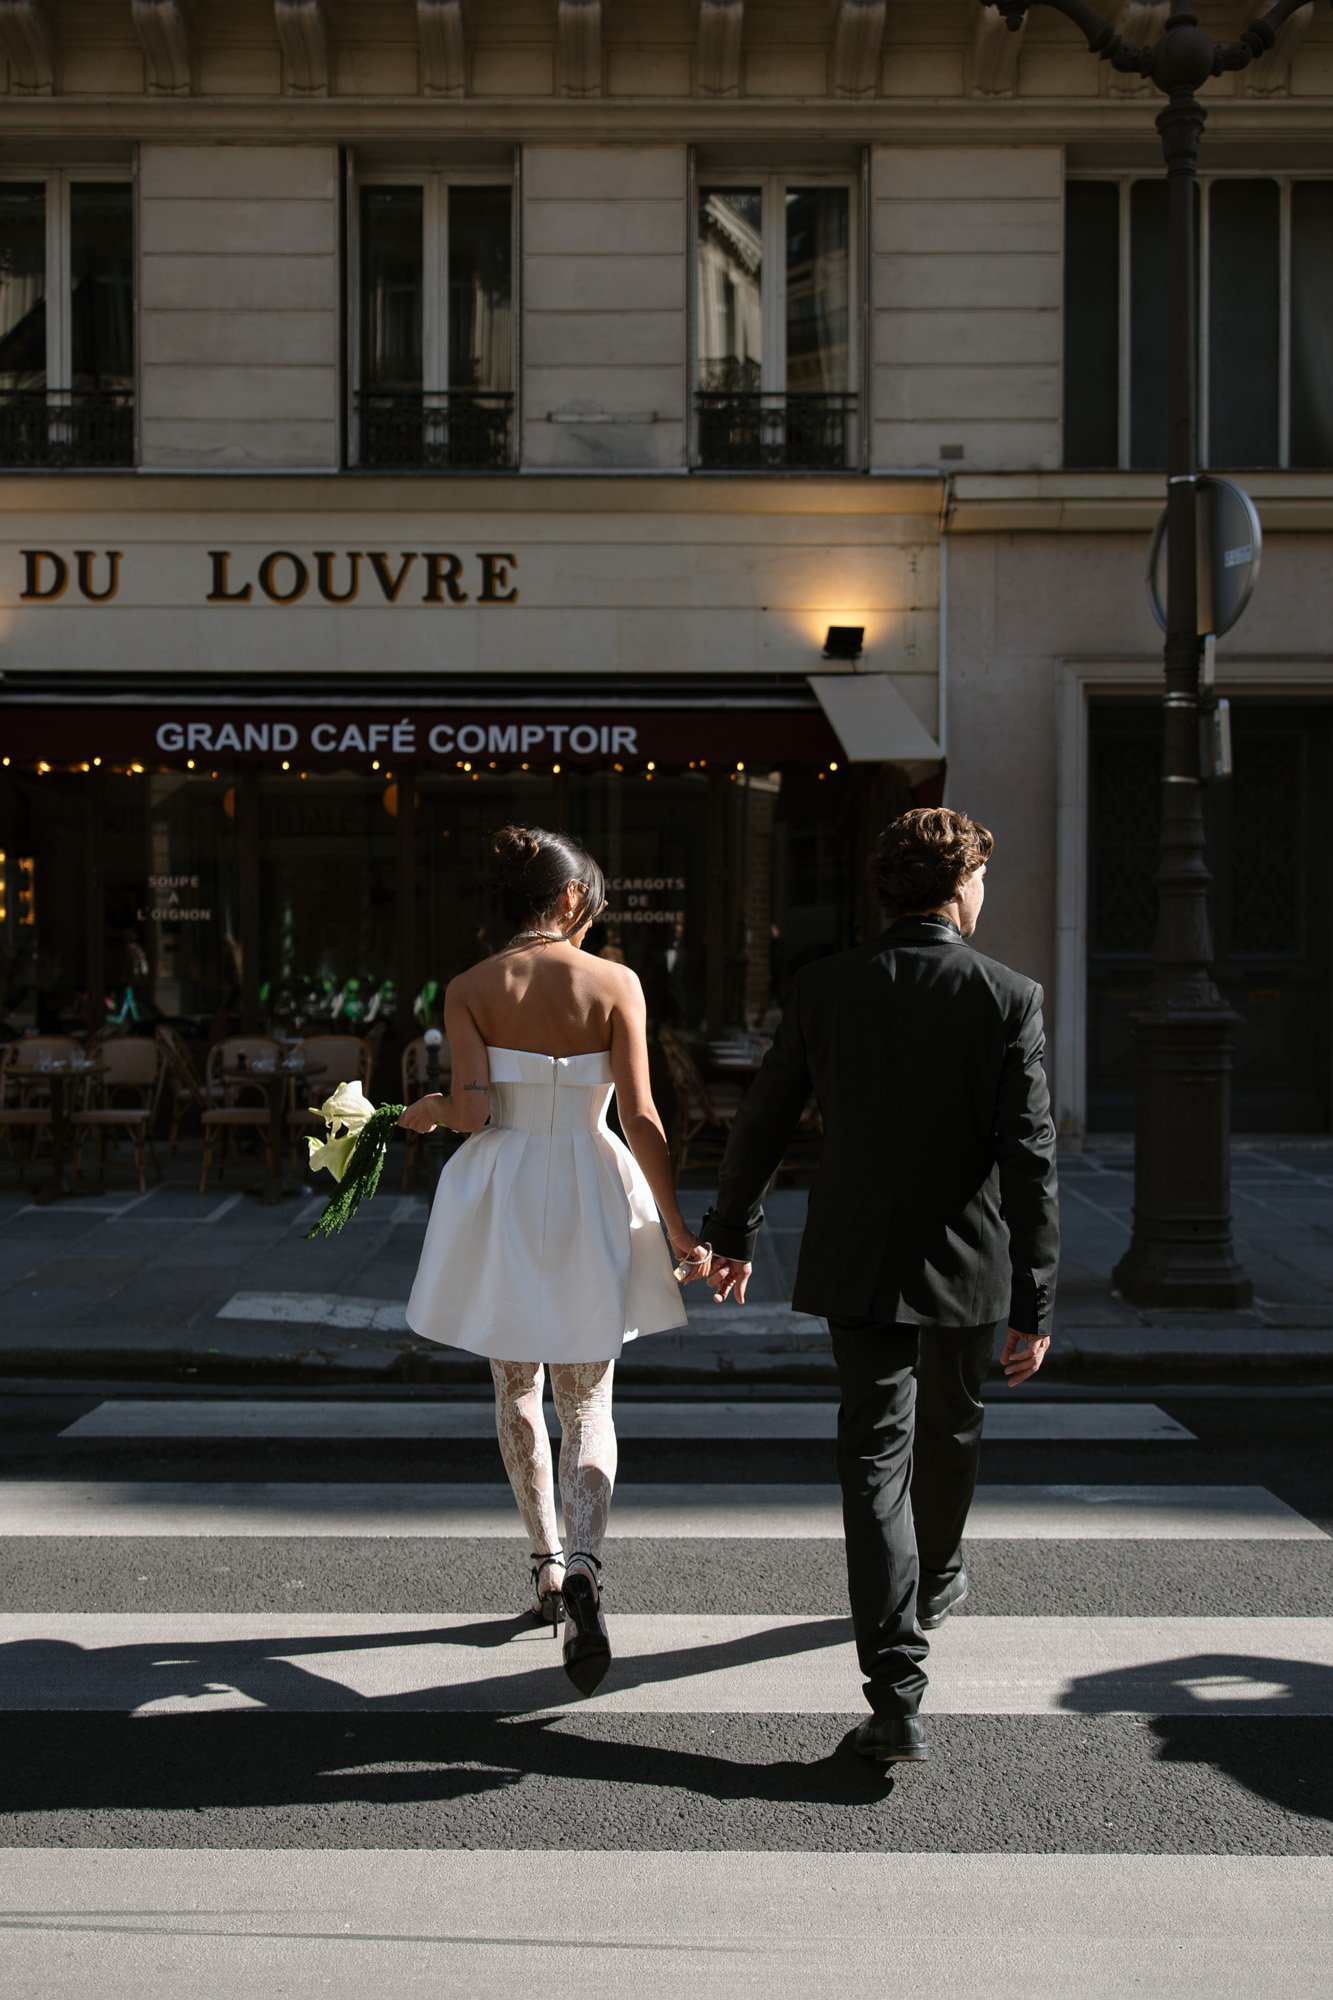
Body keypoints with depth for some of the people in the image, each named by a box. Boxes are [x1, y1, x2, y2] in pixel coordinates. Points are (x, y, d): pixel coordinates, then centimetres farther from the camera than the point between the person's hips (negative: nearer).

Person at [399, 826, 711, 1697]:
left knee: (517, 1388, 20)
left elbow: (472, 1111, -12)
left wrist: (428, 1109, 11)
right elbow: (641, 1118, -10)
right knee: (588, 1405, 7)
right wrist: (680, 1232, -4)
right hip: (590, 1198, -1)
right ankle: (584, 1565, -15)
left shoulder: (470, 989, -4)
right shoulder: (614, 982, -7)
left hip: (499, 1199, 1)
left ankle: (549, 1565, 26)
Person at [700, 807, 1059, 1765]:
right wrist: (1035, 1303, -10)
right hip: (966, 1265, 0)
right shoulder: (1008, 996, -10)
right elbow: (1029, 1155, -14)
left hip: (857, 1263, 1)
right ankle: (935, 1577, 50)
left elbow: (762, 1124, 4)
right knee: (952, 1428, 24)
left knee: (874, 1455, 2)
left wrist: (733, 1231, 19)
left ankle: (898, 1696, -4)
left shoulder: (824, 987, -2)